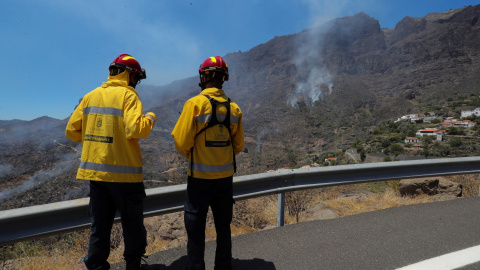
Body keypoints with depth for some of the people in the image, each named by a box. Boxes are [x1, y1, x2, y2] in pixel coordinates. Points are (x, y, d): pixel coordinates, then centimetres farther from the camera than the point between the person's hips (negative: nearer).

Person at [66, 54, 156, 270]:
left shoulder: (90, 96, 8)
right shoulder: (128, 95, -9)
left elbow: (72, 131, 9)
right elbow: (135, 130, -22)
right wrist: (150, 119, -4)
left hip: (95, 170, 6)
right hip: (124, 172, -5)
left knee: (99, 224, 15)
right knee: (132, 222, 13)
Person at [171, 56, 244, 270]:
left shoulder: (195, 103, -13)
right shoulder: (234, 108, 1)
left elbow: (182, 143, -13)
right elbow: (238, 146, 6)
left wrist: (191, 156, 7)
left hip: (200, 177, -4)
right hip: (226, 175, 5)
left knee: (195, 228, 11)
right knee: (223, 226, 19)